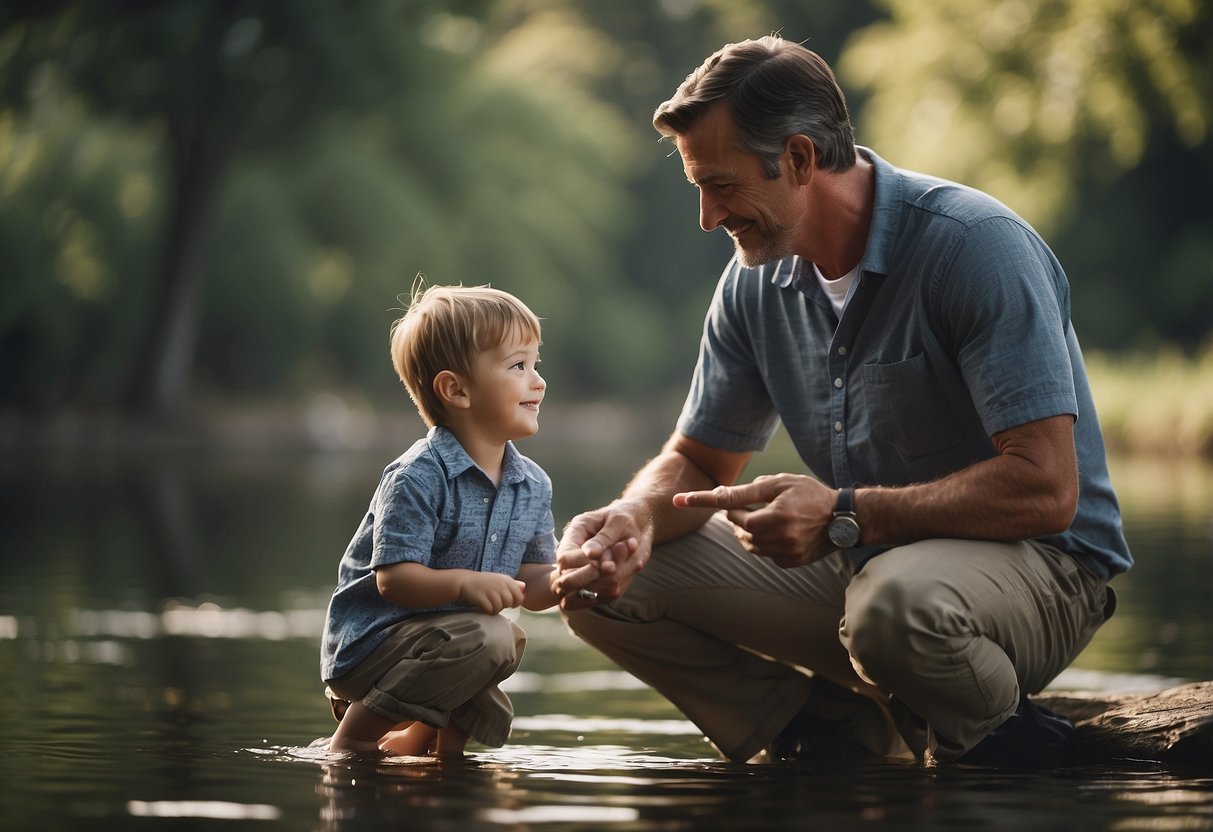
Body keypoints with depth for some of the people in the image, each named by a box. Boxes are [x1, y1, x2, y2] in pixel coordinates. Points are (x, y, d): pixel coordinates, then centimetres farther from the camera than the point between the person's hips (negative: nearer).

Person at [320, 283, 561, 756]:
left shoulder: (533, 486, 3)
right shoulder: (417, 477, -21)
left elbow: (530, 586, 3)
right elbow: (393, 578, -24)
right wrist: (464, 583, -37)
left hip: (437, 638, 9)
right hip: (368, 641, -9)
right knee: (488, 637, -30)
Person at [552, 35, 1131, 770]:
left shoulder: (978, 246, -19)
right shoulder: (756, 281, 3)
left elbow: (1046, 488, -25)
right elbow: (699, 461, 11)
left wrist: (846, 515, -30)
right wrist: (637, 517, -13)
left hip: (1036, 566, -7)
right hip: (859, 558, 7)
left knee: (897, 601, -41)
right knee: (604, 583, -6)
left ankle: (984, 737, -9)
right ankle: (854, 733, -6)